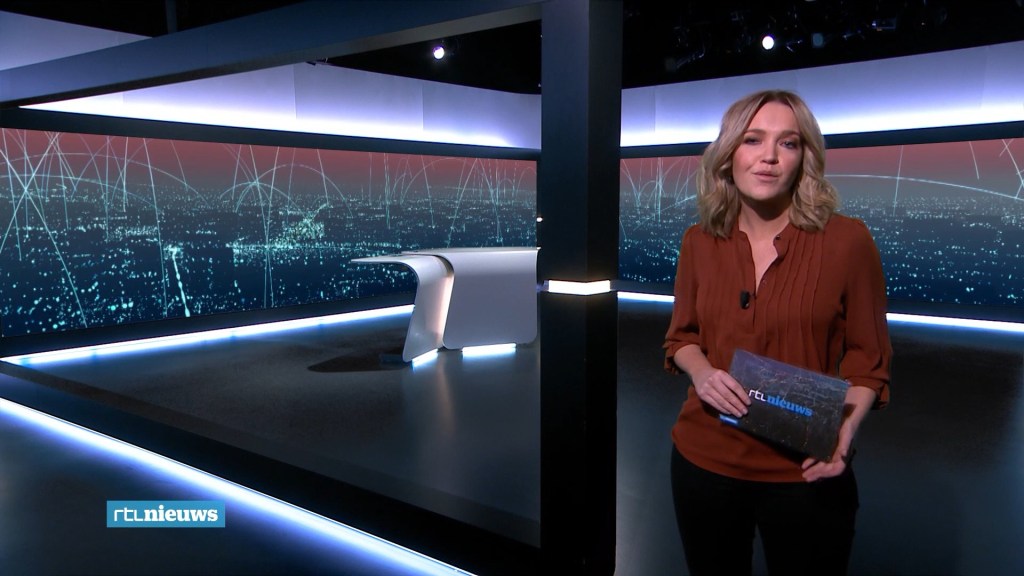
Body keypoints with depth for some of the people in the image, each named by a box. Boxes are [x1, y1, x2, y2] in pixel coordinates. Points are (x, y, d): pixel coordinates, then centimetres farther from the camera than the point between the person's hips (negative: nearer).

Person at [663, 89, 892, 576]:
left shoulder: (847, 240, -10)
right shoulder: (699, 242, -1)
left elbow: (867, 358, -4)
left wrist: (844, 430, -20)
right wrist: (700, 371, -11)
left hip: (806, 473, -2)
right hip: (704, 459, 3)